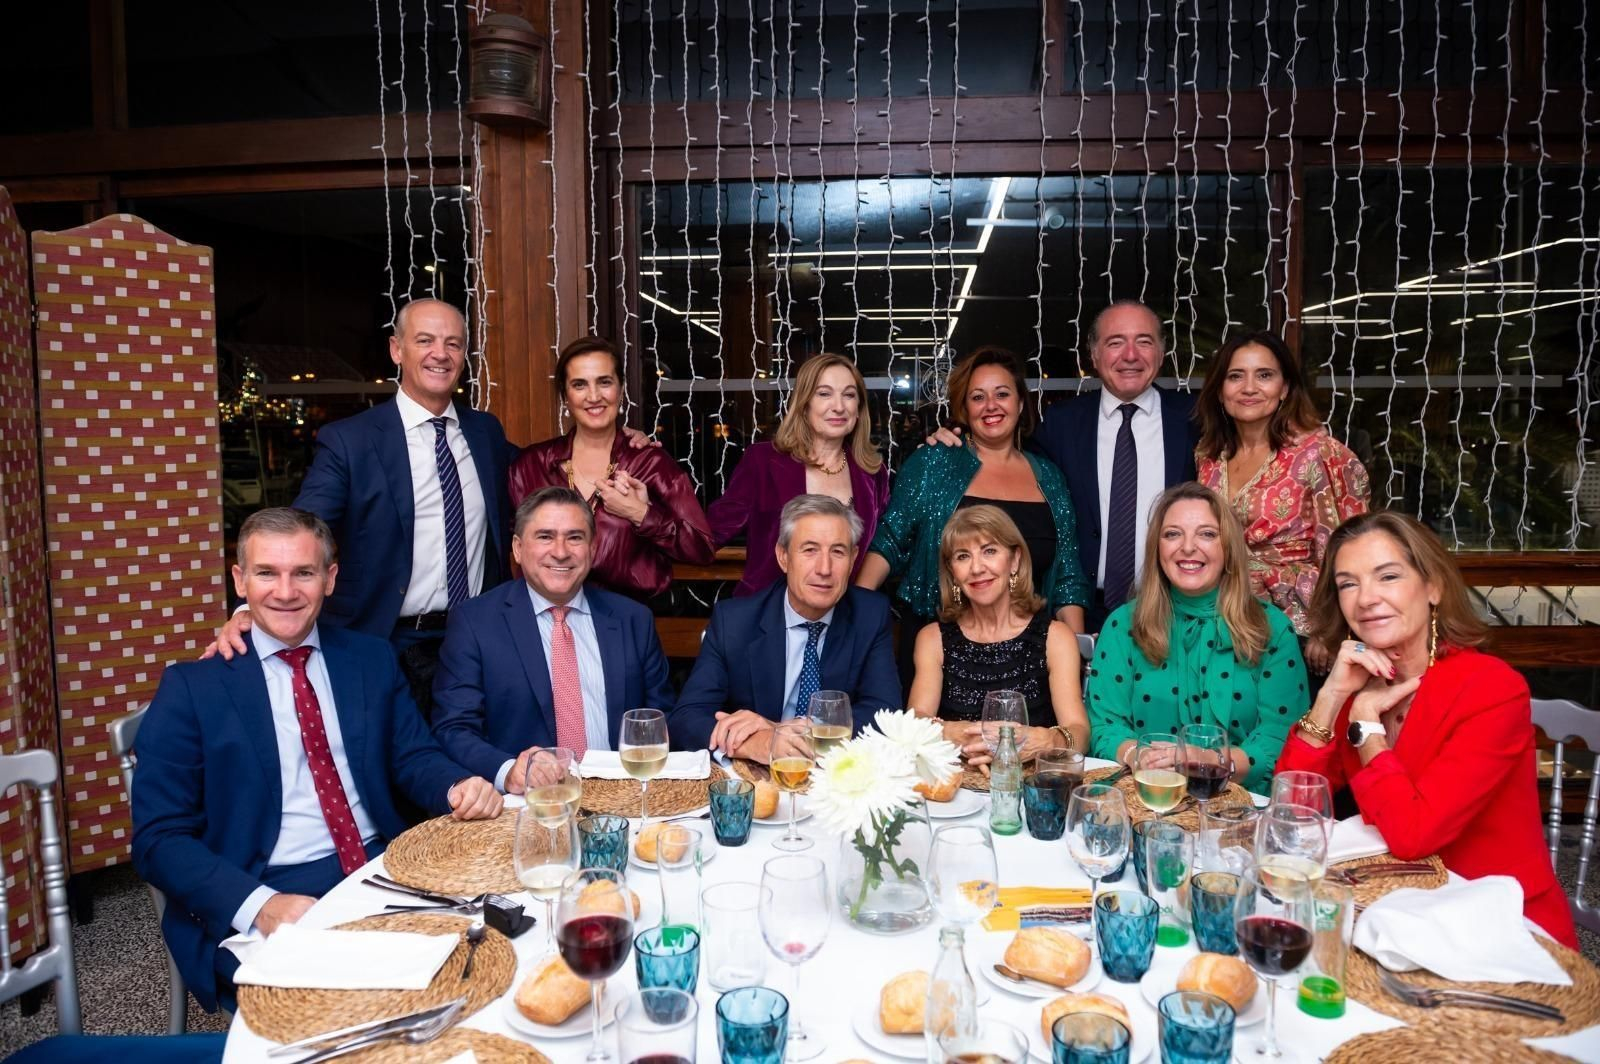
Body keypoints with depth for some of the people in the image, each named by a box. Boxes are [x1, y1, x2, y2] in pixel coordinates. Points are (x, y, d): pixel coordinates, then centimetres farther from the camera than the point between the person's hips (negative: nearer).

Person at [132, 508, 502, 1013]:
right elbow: (159, 839, -3)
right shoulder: (191, 686, 0)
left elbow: (415, 758, 12)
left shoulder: (372, 658, 10)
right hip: (265, 903, -4)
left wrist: (462, 787, -13)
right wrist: (259, 905, -19)